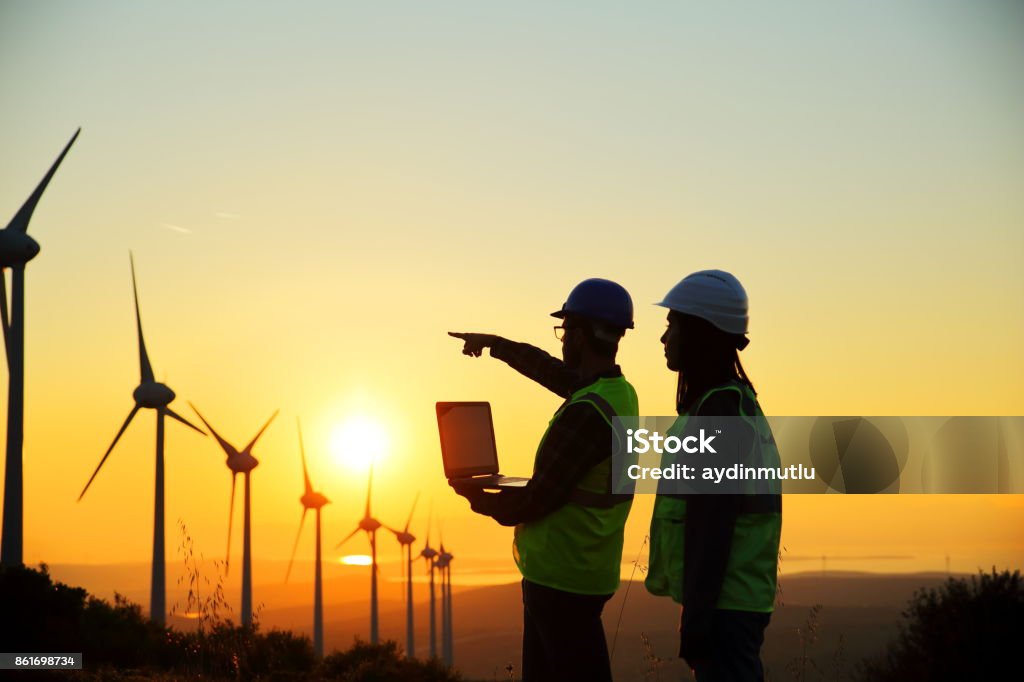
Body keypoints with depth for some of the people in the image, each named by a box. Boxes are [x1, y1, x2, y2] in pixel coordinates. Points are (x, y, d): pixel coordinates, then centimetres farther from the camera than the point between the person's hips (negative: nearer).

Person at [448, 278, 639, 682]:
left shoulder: (586, 411, -22)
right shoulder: (618, 391, 7)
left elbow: (538, 499, -19)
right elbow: (550, 370, 27)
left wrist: (480, 500, -1)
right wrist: (494, 344, 38)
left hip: (560, 579, -10)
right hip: (582, 572, 10)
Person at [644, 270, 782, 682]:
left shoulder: (717, 408, -16)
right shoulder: (739, 401, 14)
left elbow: (711, 526, -20)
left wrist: (696, 618, -19)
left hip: (723, 604, -9)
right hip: (740, 598, 9)